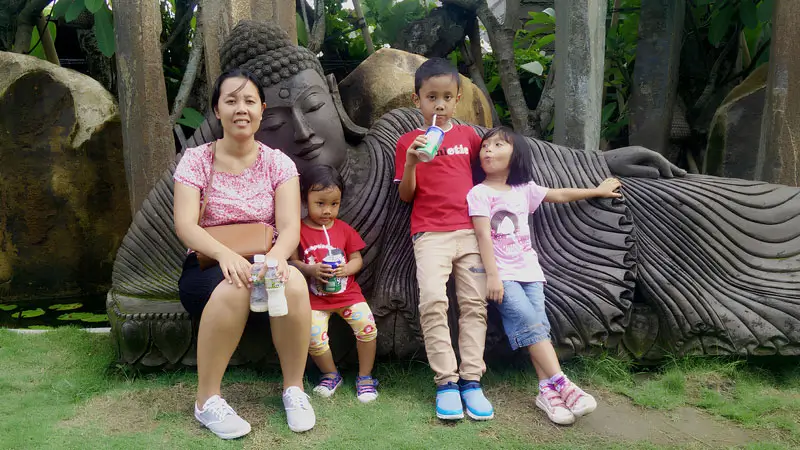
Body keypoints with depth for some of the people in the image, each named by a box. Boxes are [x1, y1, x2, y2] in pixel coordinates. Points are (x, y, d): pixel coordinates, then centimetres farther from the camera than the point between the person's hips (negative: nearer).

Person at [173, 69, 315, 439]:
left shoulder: (278, 163, 2)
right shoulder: (196, 160, -1)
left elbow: (289, 226, -10)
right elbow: (185, 225, -13)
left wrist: (276, 256, -34)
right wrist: (225, 254, -34)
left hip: (263, 264, 1)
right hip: (208, 268, -1)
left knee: (294, 282, -33)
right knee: (234, 287, -36)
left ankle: (294, 388, -12)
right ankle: (207, 401, -19)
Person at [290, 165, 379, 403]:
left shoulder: (345, 229, 2)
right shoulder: (299, 230, -5)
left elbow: (357, 259, 5)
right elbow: (293, 261, -3)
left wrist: (347, 269, -16)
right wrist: (311, 270, -21)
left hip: (347, 292, 2)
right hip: (316, 296, -1)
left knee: (367, 326, -15)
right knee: (314, 337, -15)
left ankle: (365, 376, 8)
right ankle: (331, 374, 16)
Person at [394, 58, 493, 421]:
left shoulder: (468, 135, 12)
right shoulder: (408, 142, 7)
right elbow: (405, 195, 3)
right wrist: (411, 162, -13)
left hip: (470, 229, 2)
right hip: (429, 232, -2)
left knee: (474, 303, -5)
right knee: (433, 301, -17)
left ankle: (471, 380, -1)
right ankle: (446, 382, -10)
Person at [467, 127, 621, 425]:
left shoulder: (523, 190, 14)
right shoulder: (479, 193, -2)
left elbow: (559, 195, 28)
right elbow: (483, 235, -10)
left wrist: (598, 191, 36)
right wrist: (492, 276, -19)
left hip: (529, 270, 5)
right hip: (502, 273, -4)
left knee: (538, 325, -11)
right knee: (529, 321, -20)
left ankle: (547, 391, -13)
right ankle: (562, 385, -20)